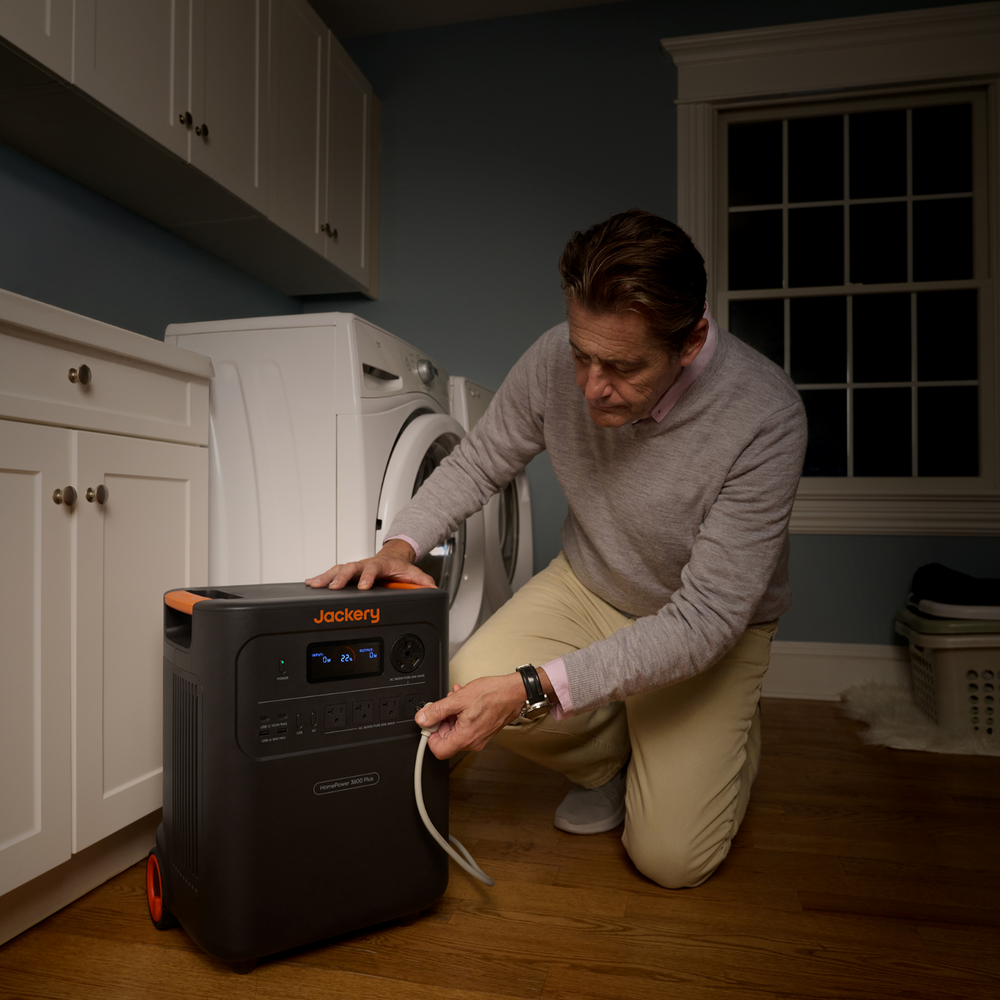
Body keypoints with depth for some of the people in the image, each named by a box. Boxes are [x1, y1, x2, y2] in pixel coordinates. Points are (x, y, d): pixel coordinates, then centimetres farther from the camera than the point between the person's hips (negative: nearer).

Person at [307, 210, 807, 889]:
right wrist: (402, 544, -23)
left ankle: (728, 737, 24)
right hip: (588, 586, 4)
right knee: (471, 683, -24)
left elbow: (705, 620, -33)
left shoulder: (766, 419, -33)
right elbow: (476, 464, -4)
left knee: (670, 858, -11)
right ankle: (611, 760, 10)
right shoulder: (556, 361, -22)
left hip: (714, 626, -3)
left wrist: (534, 689, -41)